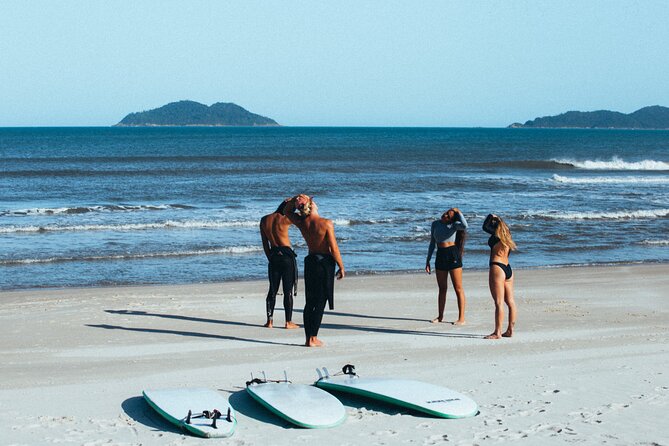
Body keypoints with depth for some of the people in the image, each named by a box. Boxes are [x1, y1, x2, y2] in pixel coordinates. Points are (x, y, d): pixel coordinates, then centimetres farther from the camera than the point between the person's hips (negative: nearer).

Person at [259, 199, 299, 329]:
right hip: (287, 256, -5)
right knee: (288, 291, 2)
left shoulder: (264, 220, 4)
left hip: (273, 256, 5)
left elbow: (265, 244, 9)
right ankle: (288, 322, 5)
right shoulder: (284, 220, -14)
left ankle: (269, 321, 11)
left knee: (272, 290, 12)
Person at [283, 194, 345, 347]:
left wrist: (295, 199, 2)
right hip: (325, 263, -5)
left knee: (310, 302, 12)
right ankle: (313, 338, -3)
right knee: (320, 303, -2)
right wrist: (341, 267, -4)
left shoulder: (301, 223, -1)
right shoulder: (326, 223, -15)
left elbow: (287, 211, 19)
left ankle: (309, 338, 14)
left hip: (310, 261, 5)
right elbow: (334, 249, -14)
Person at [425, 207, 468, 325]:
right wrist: (428, 260, 12)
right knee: (442, 288, 13)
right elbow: (432, 243, 14)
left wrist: (458, 212, -18)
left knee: (458, 288, -3)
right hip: (440, 256, 5)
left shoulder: (454, 225, -4)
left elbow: (464, 226, -29)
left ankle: (461, 318, -1)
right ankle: (440, 316, 23)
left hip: (453, 255, -5)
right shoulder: (435, 224, 9)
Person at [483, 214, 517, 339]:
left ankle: (497, 332, -9)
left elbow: (485, 227, 4)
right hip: (508, 268, 9)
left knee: (499, 303, -9)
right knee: (510, 302, 10)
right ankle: (510, 330, 15)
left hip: (497, 267, -9)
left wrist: (491, 217, 18)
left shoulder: (497, 234, -7)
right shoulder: (507, 236, 12)